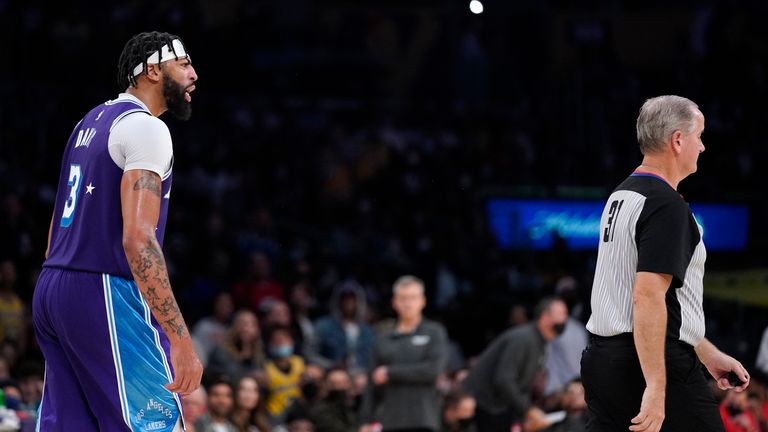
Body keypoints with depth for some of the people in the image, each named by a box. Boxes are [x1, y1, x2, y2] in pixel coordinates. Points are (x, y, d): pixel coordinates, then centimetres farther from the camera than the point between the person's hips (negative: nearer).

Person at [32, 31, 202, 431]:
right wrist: (181, 339, -25)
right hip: (106, 294, -9)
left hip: (51, 290, 9)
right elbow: (137, 239, -21)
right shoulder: (145, 128, -10)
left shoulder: (89, 123, 19)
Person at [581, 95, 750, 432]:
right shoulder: (666, 207, -13)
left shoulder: (620, 196, 17)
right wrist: (656, 388, -26)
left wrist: (708, 353, 29)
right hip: (656, 363, -9)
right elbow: (648, 297, -23)